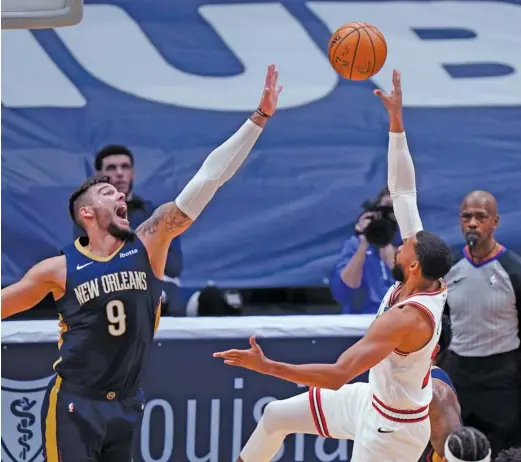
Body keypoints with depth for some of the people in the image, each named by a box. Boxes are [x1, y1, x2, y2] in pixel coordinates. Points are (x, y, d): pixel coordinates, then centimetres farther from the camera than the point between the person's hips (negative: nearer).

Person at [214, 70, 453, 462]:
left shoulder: (407, 318, -37)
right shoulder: (424, 279, -13)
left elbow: (338, 375, -42)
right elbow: (403, 193, -7)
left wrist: (266, 366, -40)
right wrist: (396, 119, -9)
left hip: (391, 429, -10)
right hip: (372, 400, 10)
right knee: (276, 415, 18)